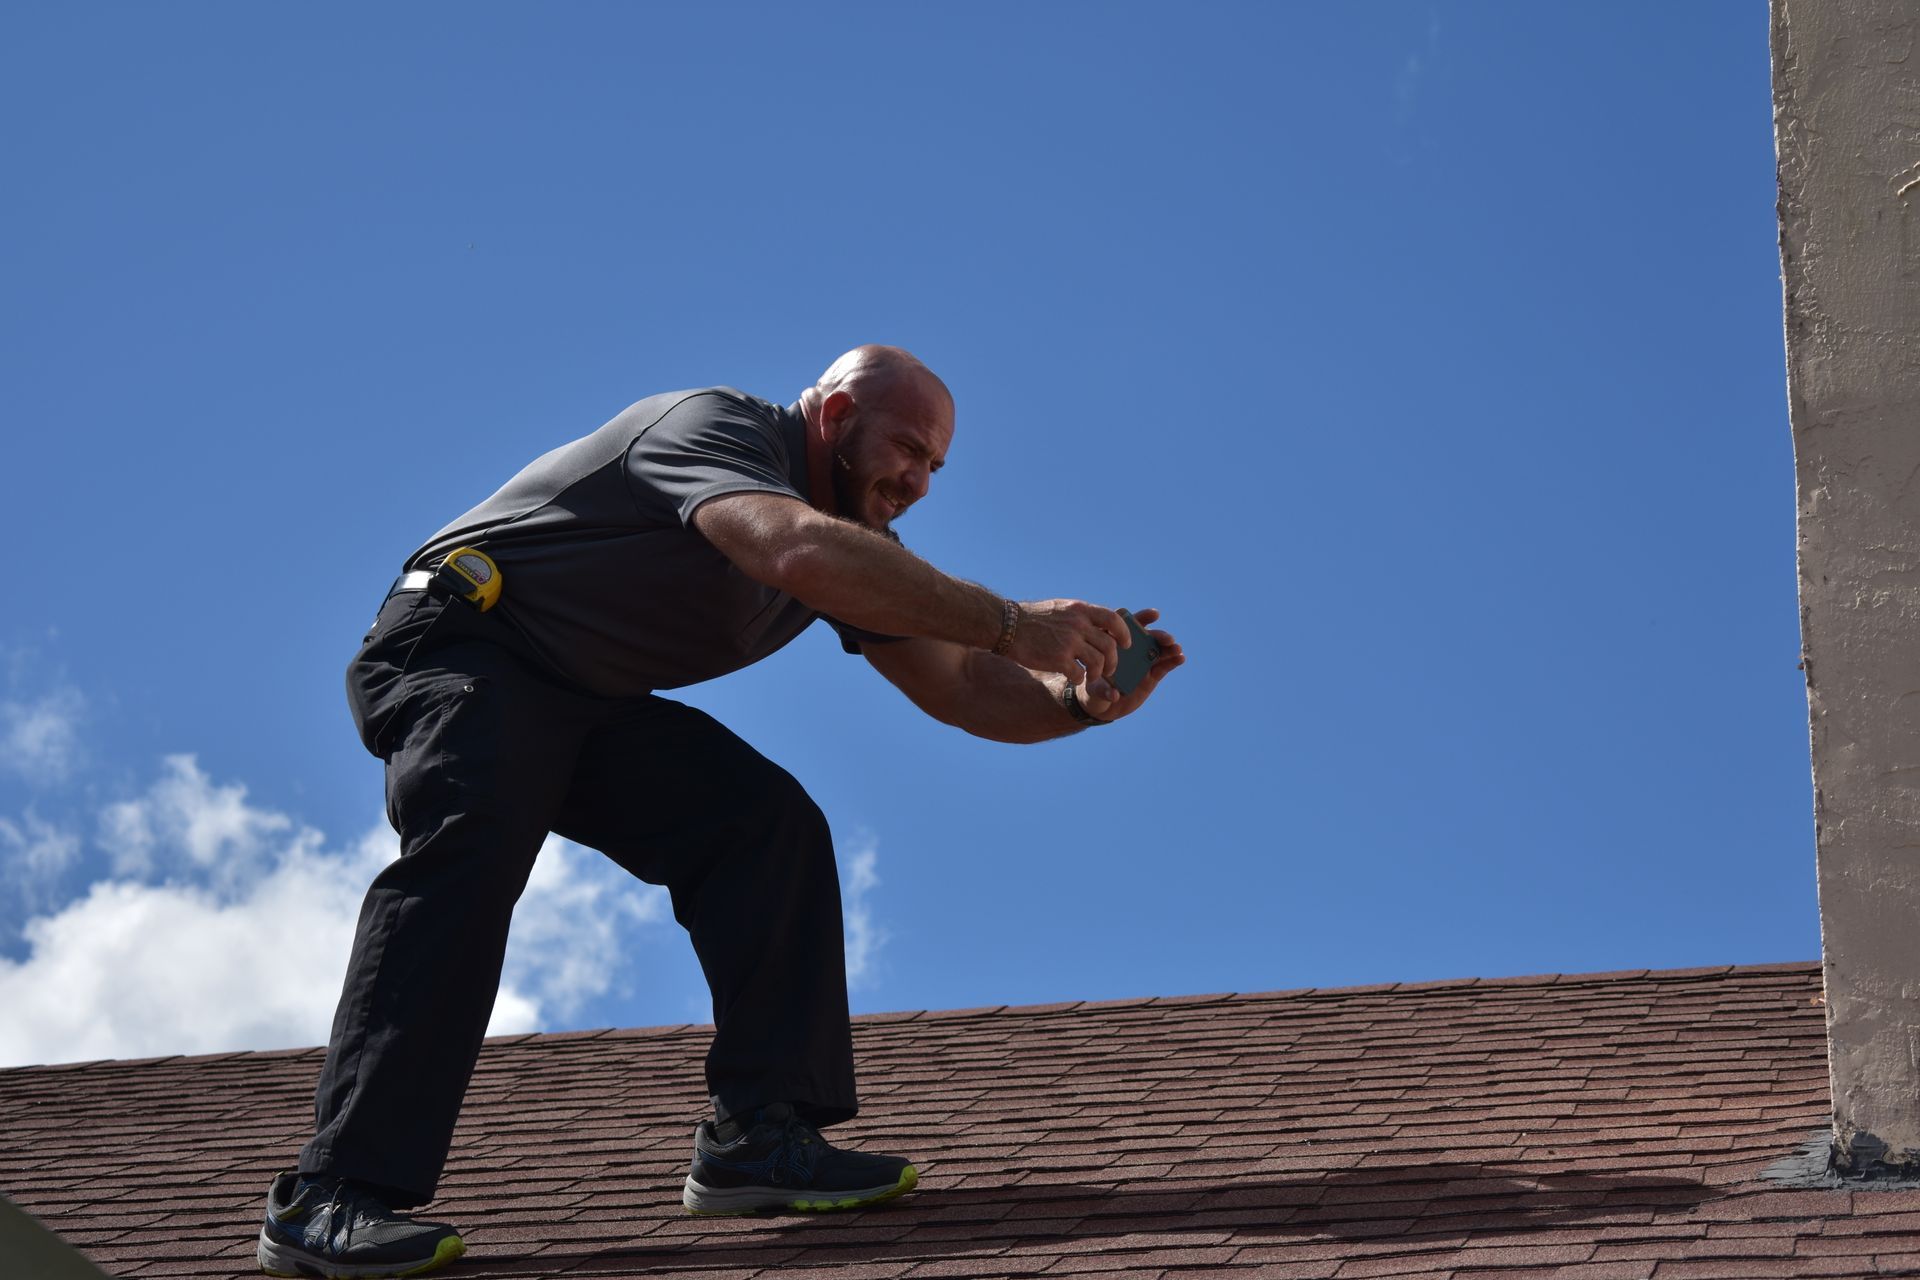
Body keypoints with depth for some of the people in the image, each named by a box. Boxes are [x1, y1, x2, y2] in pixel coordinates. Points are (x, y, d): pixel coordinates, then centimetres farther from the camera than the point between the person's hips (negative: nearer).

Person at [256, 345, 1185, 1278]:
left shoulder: (854, 533, 8)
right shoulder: (715, 429, -21)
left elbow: (962, 690, 4)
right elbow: (800, 550, -42)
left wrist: (1082, 700, -17)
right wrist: (1009, 624, -41)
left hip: (593, 707, 9)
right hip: (459, 652, -9)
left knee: (767, 820, -10)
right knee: (474, 835, -33)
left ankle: (756, 1138, -14)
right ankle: (327, 1199, -38)